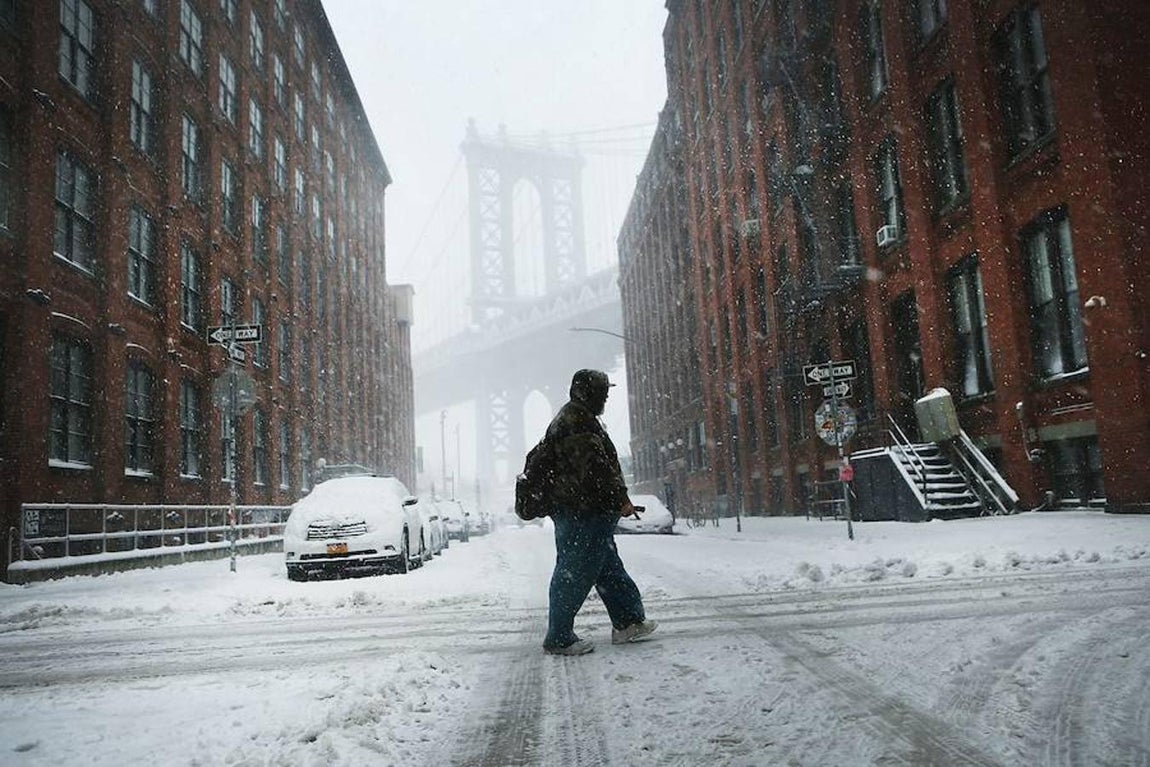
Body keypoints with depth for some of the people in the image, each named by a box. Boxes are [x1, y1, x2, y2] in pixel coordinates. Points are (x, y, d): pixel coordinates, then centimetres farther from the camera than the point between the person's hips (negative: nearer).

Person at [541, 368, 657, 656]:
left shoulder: (565, 418, 21)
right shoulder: (579, 420, -15)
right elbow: (596, 465, -21)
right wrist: (621, 498, -17)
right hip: (585, 512, -11)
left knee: (609, 568, 17)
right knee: (575, 573, -5)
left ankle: (627, 623, 26)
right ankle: (559, 638, 3)